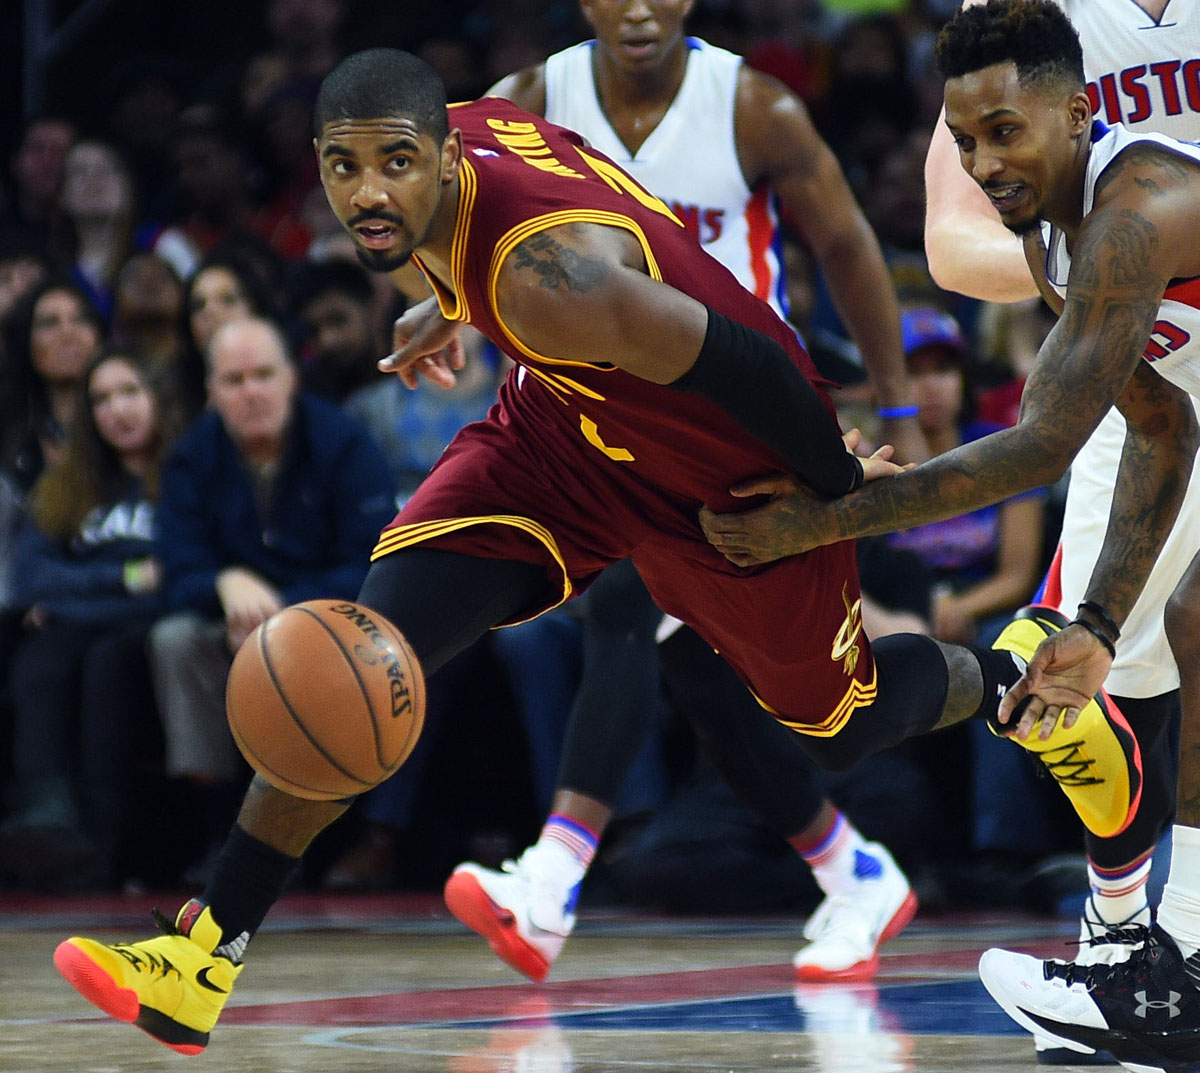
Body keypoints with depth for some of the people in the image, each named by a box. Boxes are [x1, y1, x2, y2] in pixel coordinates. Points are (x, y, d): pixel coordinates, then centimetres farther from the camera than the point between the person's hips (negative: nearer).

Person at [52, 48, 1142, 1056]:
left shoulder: (550, 282, -42)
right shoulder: (469, 128, -17)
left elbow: (742, 363, -31)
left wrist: (841, 484, -14)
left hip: (733, 478, -6)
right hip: (570, 430, 7)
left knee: (840, 727, 17)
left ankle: (1013, 672, 52)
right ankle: (206, 956, -9)